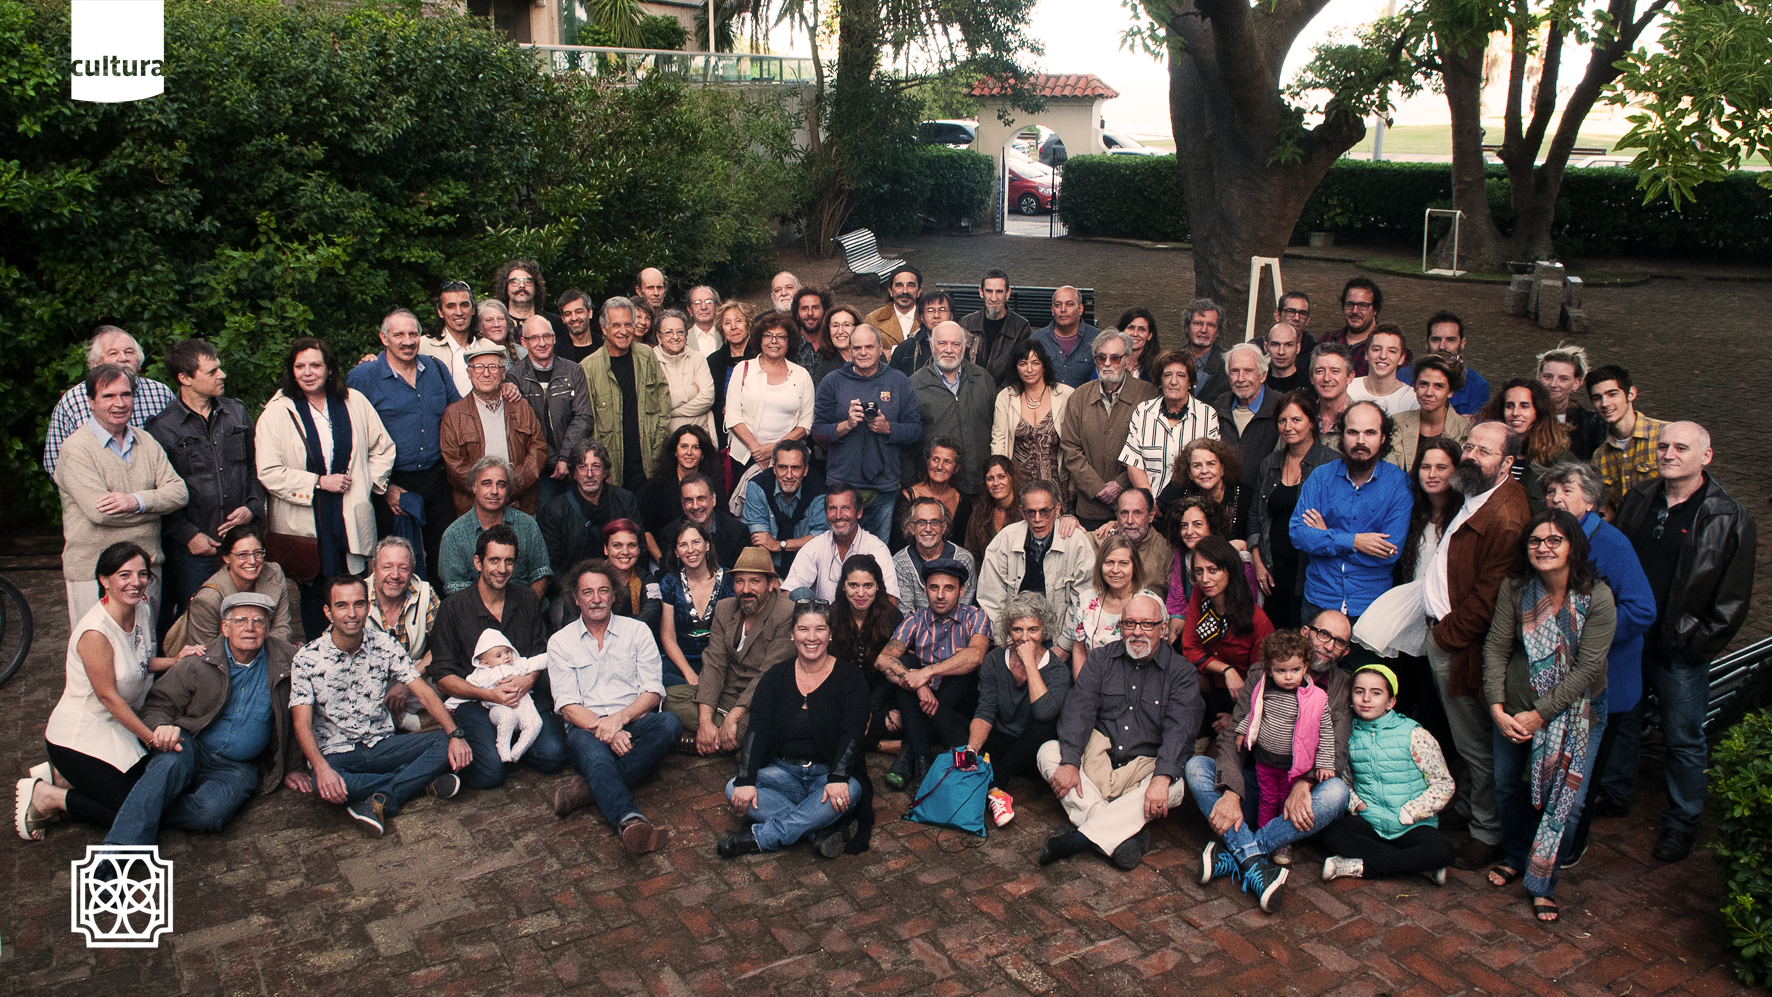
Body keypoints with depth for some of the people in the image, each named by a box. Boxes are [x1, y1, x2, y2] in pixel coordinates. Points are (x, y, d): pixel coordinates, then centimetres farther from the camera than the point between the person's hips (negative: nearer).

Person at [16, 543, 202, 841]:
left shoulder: (141, 610, -2)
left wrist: (175, 660, -8)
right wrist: (151, 737, -17)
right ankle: (46, 798, 7)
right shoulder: (95, 632, -27)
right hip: (80, 738, -8)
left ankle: (61, 776, 19)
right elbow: (108, 696, -21)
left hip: (116, 727, 8)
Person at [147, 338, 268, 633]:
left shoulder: (237, 413, 10)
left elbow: (255, 465, 17)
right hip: (192, 548, -3)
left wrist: (252, 507, 1)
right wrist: (188, 535, -10)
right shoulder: (161, 428, -4)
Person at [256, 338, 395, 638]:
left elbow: (383, 448, 17)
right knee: (314, 594, 3)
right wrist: (318, 482, -11)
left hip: (351, 520, 2)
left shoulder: (354, 402, 8)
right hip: (304, 525, -2)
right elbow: (269, 473, -7)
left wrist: (369, 483, 4)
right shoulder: (276, 412, -1)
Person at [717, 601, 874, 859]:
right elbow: (756, 730, -4)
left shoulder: (849, 676, -1)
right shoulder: (777, 675, 6)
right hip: (783, 772, 2)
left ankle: (758, 837, -30)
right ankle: (822, 831, -33)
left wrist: (837, 778, -30)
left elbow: (852, 733, -13)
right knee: (734, 790, -24)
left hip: (828, 772, -2)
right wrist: (745, 780, -20)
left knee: (850, 791, -35)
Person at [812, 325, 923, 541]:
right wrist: (846, 425, -15)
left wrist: (888, 428, -13)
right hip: (842, 482, -1)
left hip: (885, 487, 1)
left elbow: (916, 429, 4)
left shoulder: (899, 382, 7)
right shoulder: (833, 382, 5)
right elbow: (818, 431, 1)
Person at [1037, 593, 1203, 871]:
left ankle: (1079, 837, -33)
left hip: (1145, 768, -2)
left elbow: (1180, 729, -13)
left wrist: (1161, 777, -31)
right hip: (1096, 759, 2)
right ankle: (1123, 835, -33)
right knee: (1049, 751, -22)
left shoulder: (1182, 673, 0)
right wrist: (1069, 762, -21)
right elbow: (1079, 708, -5)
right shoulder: (1101, 659, 7)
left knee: (1173, 786, -32)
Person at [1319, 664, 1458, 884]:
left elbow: (1443, 784, -5)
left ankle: (1358, 867, -19)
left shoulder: (1413, 734, -6)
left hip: (1413, 826, -2)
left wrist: (1406, 814, -11)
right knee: (1332, 834, -27)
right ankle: (1421, 867, -20)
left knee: (1441, 850, -33)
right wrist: (1356, 804, -7)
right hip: (1368, 823, 3)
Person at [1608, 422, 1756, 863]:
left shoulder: (1730, 520, -9)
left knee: (1684, 740, 9)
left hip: (1682, 650, -4)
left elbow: (1733, 599, -8)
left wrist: (1699, 645, -11)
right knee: (1620, 722, 18)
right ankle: (1616, 796, 36)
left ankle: (1681, 822, 25)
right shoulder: (1637, 502, 3)